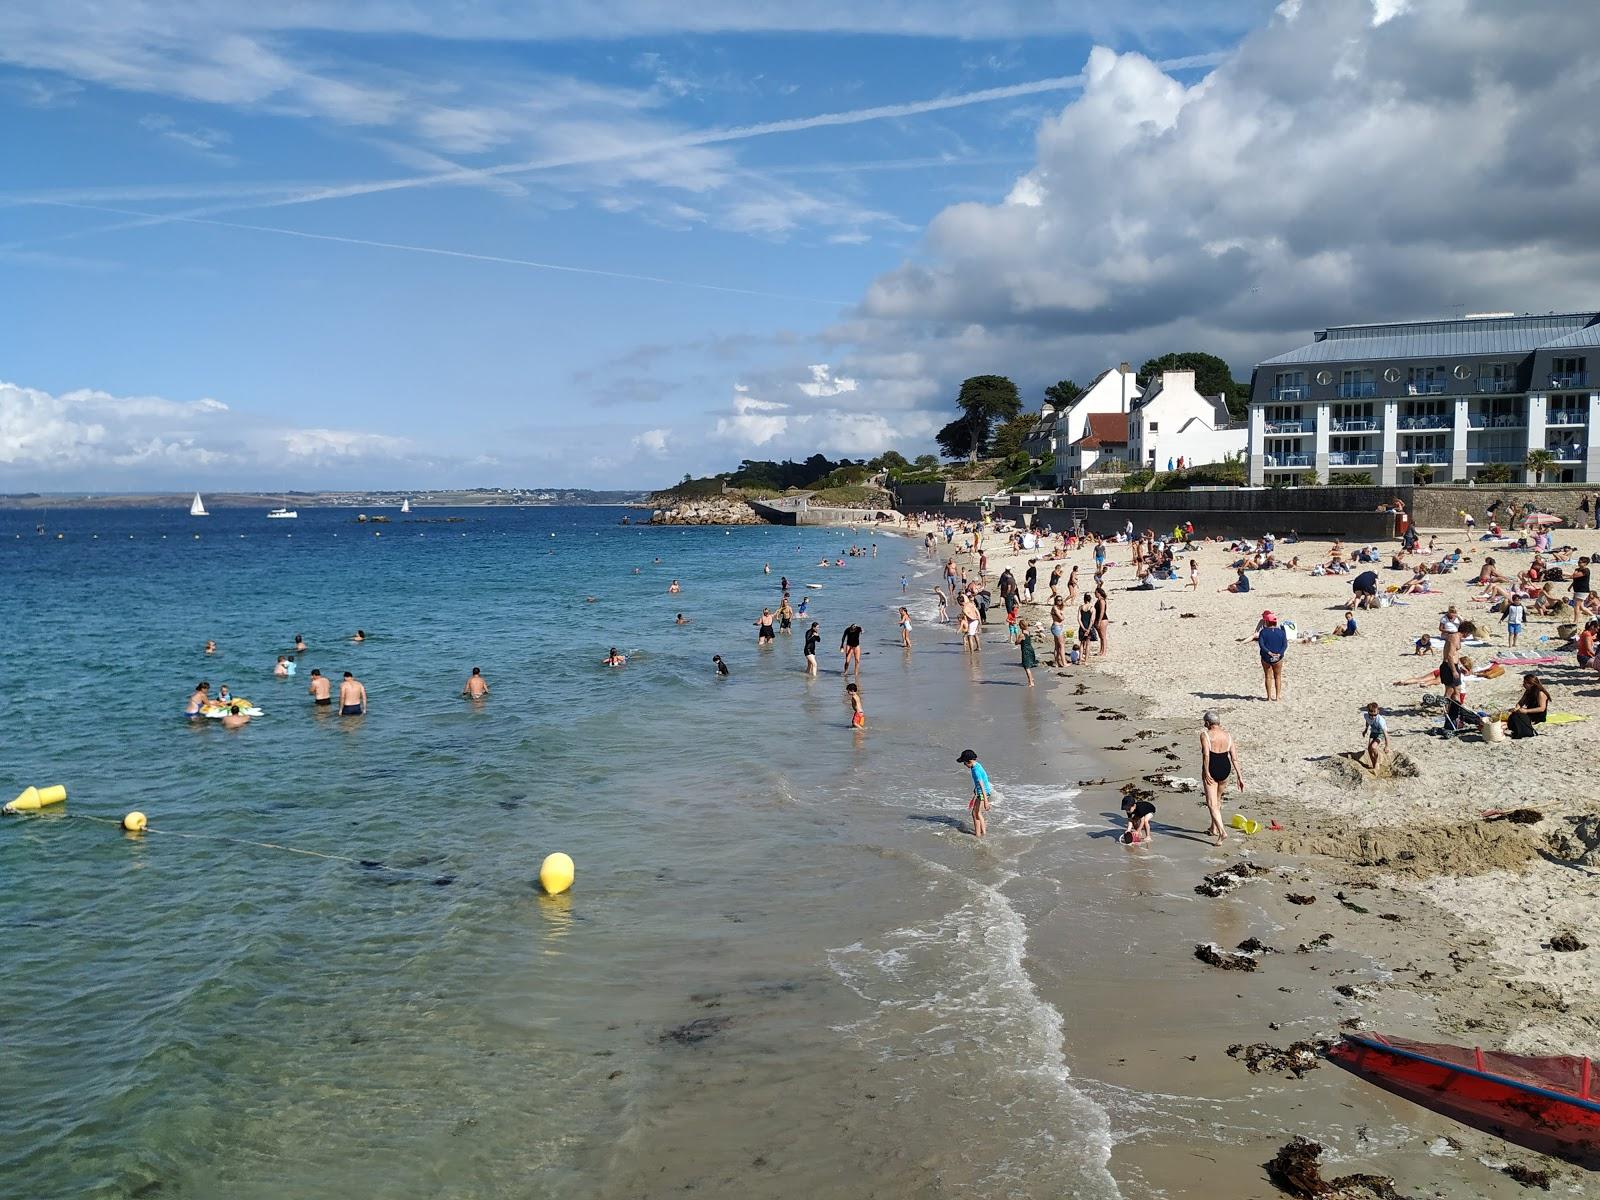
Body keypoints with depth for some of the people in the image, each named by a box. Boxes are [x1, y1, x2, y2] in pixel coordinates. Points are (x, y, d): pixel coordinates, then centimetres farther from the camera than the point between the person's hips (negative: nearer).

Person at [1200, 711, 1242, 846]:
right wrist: (1239, 776, 2)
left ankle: (1222, 832, -18)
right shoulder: (1228, 735, 4)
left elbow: (1206, 755, -22)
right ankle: (1214, 828, 37)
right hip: (1225, 769, 6)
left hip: (1211, 769, -6)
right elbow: (1234, 757, 1)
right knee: (1217, 799, 26)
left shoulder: (1205, 735, -10)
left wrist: (1206, 773, -21)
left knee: (1212, 803, -3)